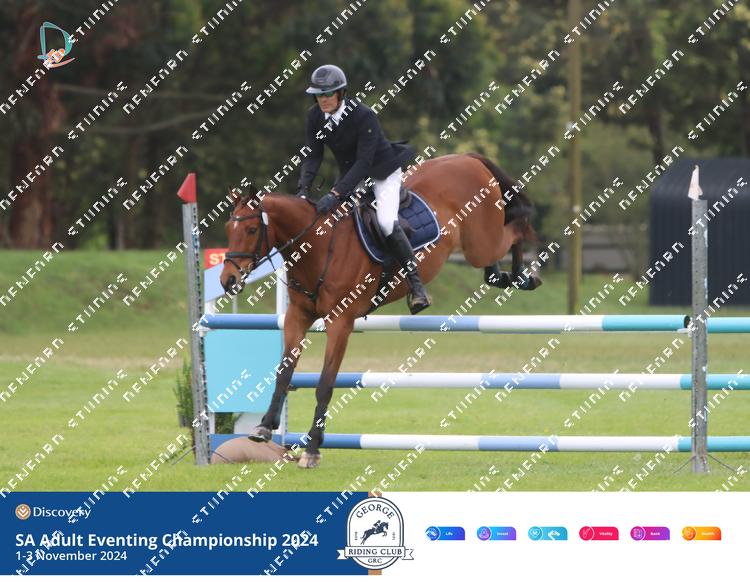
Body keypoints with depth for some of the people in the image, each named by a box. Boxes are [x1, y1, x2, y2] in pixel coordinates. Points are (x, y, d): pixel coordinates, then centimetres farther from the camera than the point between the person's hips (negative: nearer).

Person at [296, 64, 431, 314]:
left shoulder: (364, 116, -29)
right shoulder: (315, 116, -10)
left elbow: (364, 163, -34)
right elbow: (313, 155, -9)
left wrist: (335, 194, -42)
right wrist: (303, 188, -27)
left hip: (383, 172, -7)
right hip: (350, 174, 7)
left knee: (386, 222, -27)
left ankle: (415, 284, -20)